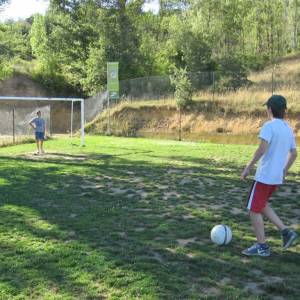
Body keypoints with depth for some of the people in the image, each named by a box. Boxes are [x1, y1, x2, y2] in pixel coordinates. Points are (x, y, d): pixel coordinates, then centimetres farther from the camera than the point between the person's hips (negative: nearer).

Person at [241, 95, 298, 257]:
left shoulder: (269, 126, -13)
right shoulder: (288, 129, 11)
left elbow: (262, 149, -25)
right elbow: (293, 154, 17)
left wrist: (248, 167, -18)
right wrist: (284, 171, 27)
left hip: (264, 176, -8)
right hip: (277, 177, 8)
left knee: (254, 209, 3)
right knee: (262, 205, 24)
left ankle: (261, 247, 9)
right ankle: (286, 232, 15)